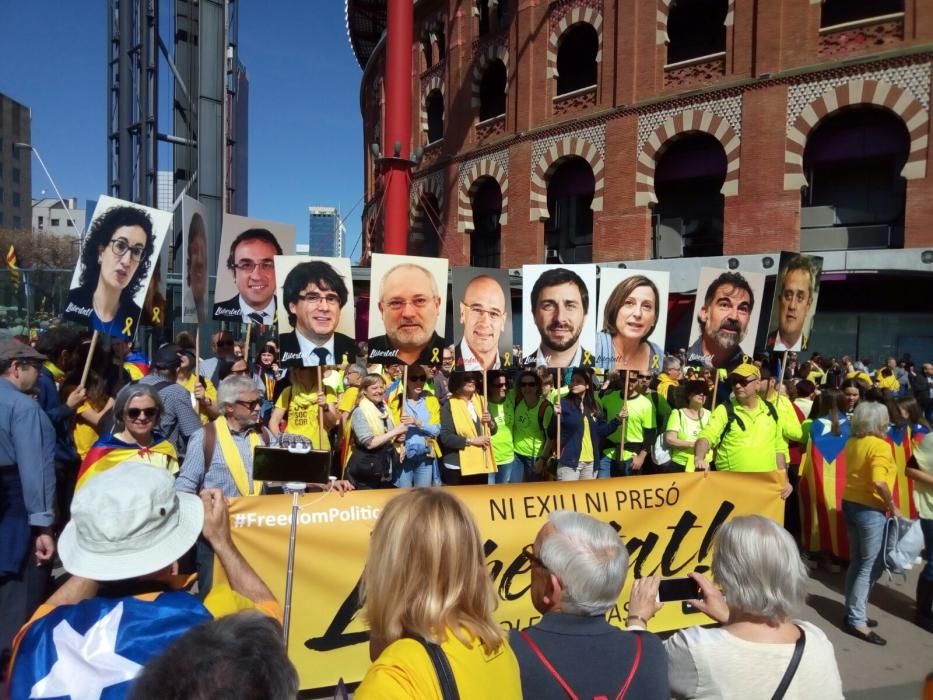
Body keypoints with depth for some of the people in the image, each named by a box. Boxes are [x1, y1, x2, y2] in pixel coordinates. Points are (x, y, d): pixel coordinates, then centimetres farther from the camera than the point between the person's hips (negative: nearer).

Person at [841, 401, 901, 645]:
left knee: (857, 563, 17)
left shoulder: (852, 442, 6)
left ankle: (852, 613, 25)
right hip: (870, 510, -8)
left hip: (850, 504, 8)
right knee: (871, 567, 1)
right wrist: (892, 507, -16)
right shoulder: (880, 446, -17)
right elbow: (879, 482, -28)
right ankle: (856, 621, 5)